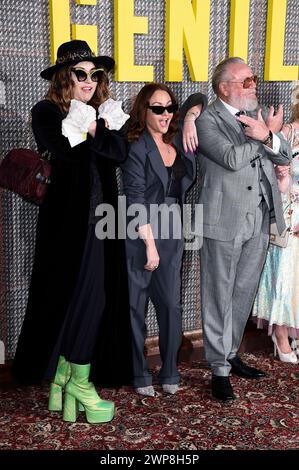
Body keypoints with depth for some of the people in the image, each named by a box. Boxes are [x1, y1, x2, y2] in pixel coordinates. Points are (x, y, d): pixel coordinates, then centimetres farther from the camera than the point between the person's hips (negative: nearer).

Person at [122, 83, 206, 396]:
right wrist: (150, 244, -16)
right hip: (139, 235, -5)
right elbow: (136, 199, -14)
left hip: (171, 233, 5)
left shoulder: (178, 141, 8)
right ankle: (139, 374, 17)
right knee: (137, 306, 4)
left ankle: (169, 373, 20)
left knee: (171, 304, 6)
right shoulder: (136, 147, -10)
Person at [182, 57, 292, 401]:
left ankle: (230, 354, 32)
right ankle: (220, 369, 14)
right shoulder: (207, 121, -7)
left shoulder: (257, 115, 13)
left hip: (258, 221, 7)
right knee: (219, 297, 3)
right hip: (224, 222, -6)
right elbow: (232, 158, -21)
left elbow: (284, 156, 6)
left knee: (244, 294, 16)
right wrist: (267, 132, -9)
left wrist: (267, 137, -14)